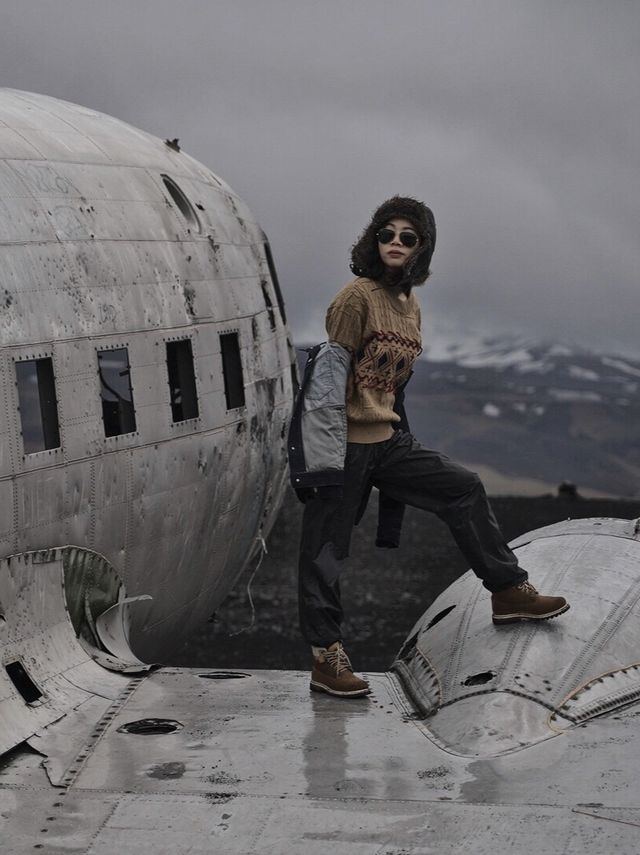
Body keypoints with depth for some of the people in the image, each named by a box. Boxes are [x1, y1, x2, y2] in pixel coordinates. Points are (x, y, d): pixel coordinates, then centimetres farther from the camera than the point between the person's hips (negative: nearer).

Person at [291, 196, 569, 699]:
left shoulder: (411, 306, 11)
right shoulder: (358, 296, -13)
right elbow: (330, 375, -15)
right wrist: (330, 458, -18)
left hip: (387, 439, 8)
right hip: (345, 444, -8)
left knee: (464, 490, 9)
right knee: (326, 552, -1)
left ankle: (509, 591, 20)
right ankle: (327, 659, 5)